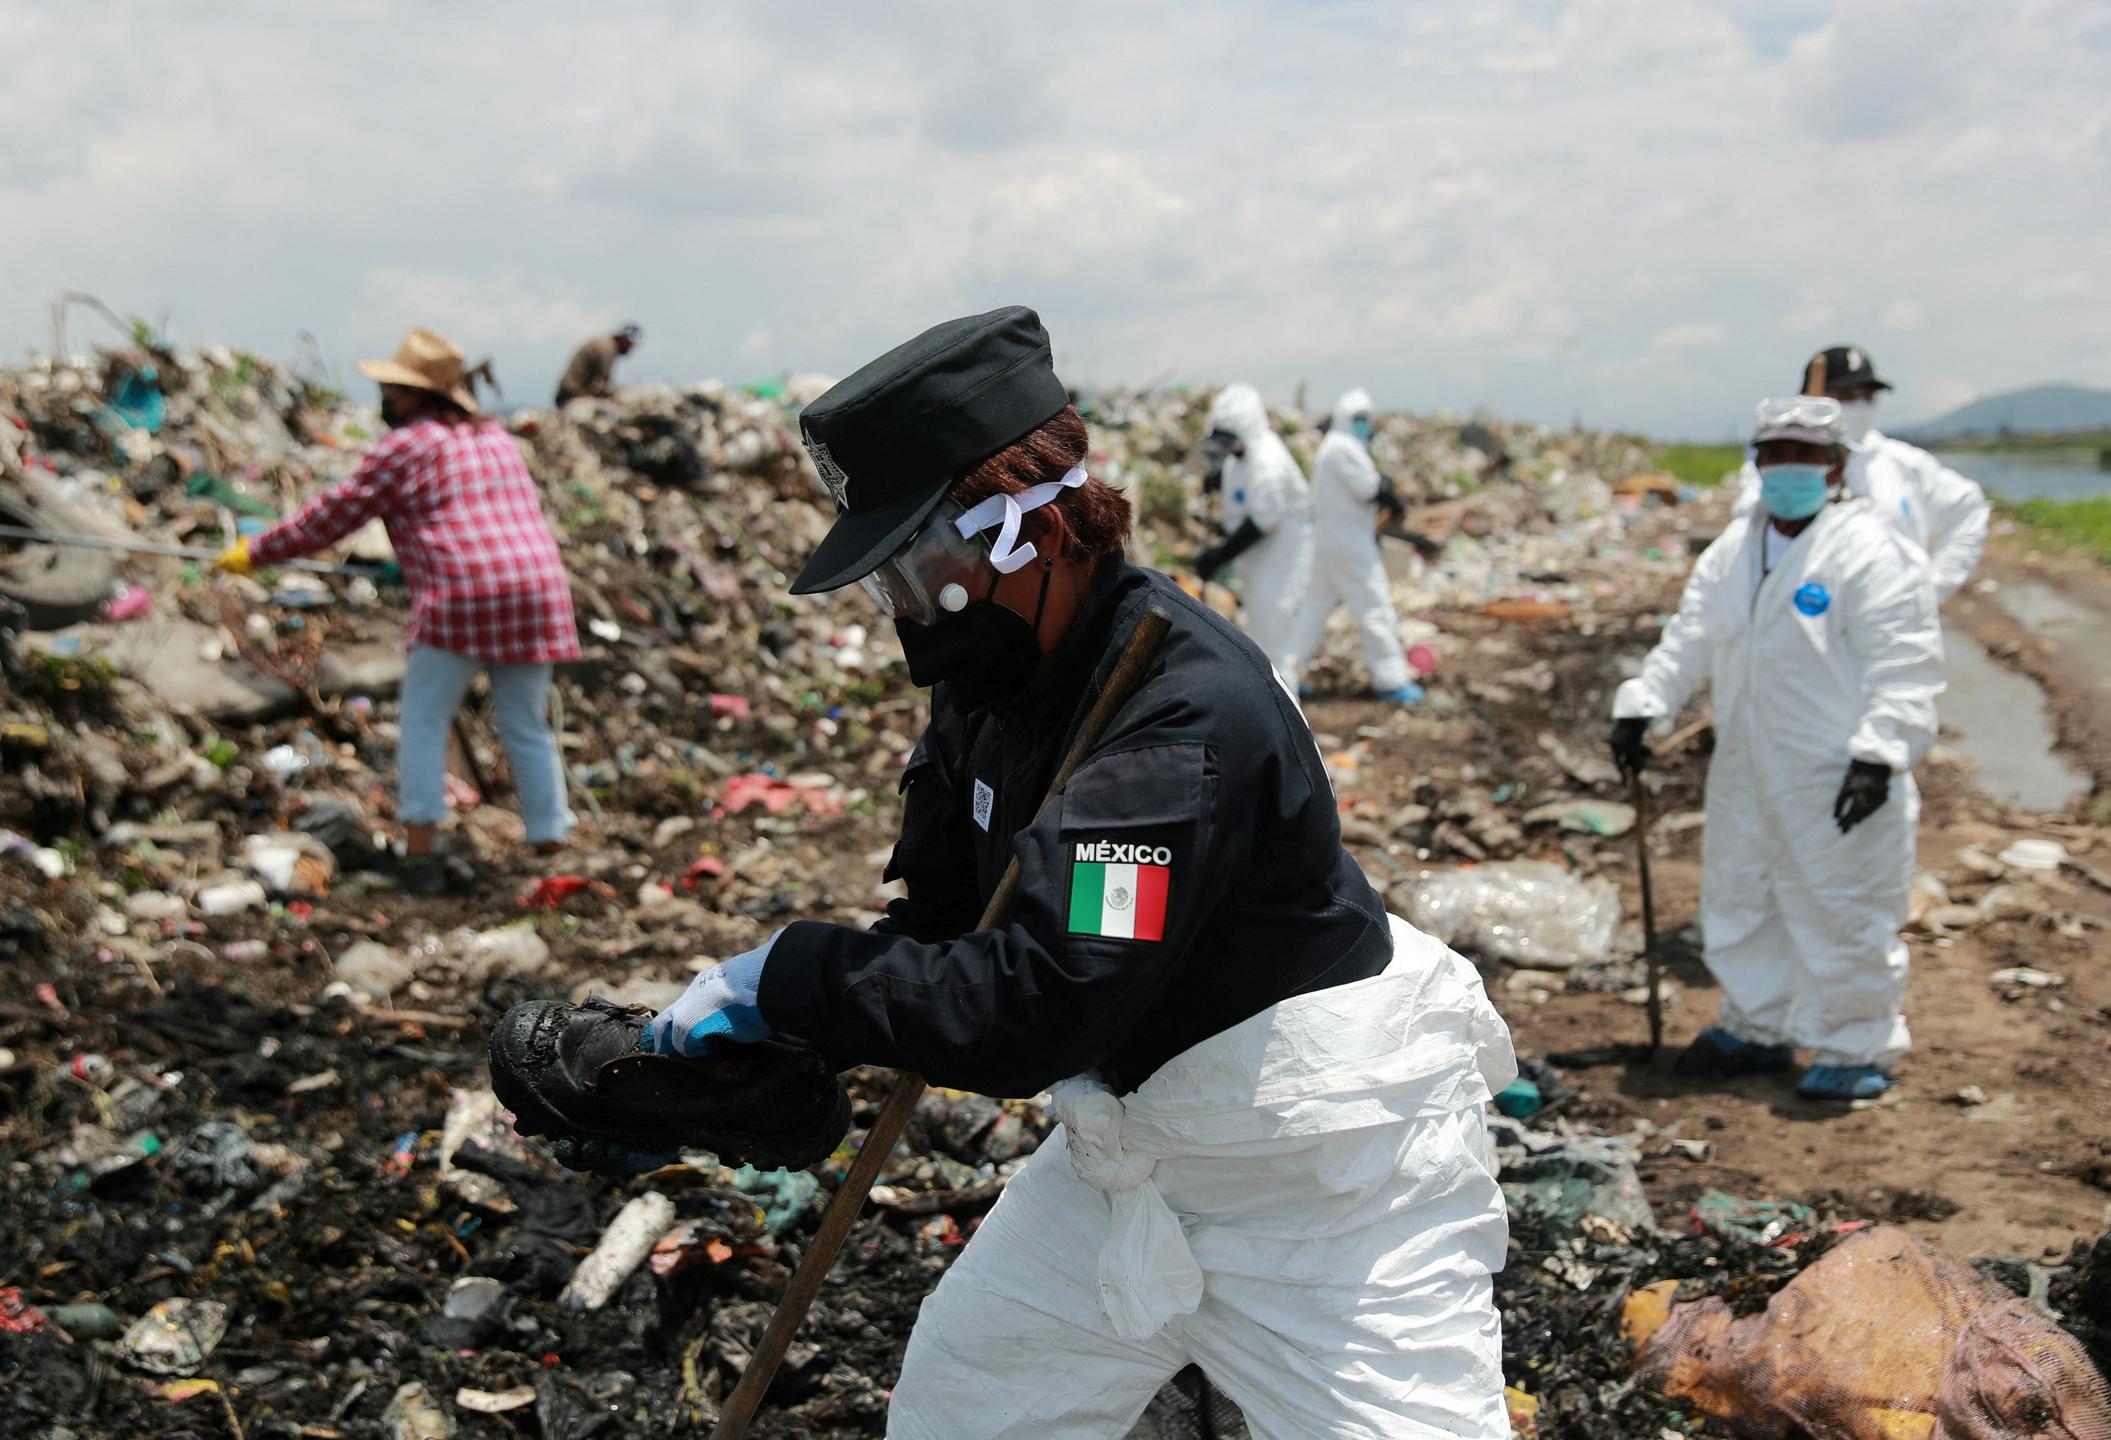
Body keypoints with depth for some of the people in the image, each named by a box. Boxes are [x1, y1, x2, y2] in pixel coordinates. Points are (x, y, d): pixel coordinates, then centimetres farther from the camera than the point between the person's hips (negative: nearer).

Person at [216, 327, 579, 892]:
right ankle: (552, 848, 11)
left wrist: (257, 552, 16)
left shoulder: (407, 444, 2)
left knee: (424, 723, 7)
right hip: (538, 589, 6)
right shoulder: (497, 439, 23)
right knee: (527, 729, 13)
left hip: (461, 597, -6)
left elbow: (335, 513, 5)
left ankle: (421, 852, 3)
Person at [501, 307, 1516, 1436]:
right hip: (1130, 1150, 8)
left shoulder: (1187, 709, -31)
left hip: (1333, 1177, -8)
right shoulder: (991, 680, -3)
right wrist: (697, 1049, -6)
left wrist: (783, 976, -25)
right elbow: (937, 930, 3)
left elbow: (1035, 1009, -35)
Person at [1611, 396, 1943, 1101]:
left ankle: (1858, 1049, 16)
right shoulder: (1733, 550, 10)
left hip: (1838, 780, -7)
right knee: (1740, 902, 17)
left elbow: (1904, 668, -17)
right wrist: (1640, 705, 3)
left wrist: (1879, 753, -25)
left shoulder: (1874, 554, -13)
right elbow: (1689, 640, 14)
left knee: (1842, 914, 0)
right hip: (1747, 772, 7)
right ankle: (1758, 1028, 35)